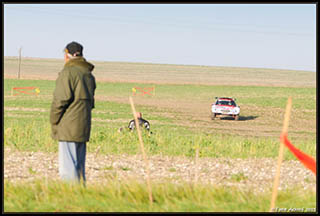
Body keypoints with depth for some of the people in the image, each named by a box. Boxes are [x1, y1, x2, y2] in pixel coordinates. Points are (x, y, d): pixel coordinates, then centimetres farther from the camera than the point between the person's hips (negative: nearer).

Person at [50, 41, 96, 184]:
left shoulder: (68, 72, -9)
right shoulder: (88, 74, 16)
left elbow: (60, 99, -12)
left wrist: (53, 122, -3)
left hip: (68, 127, -8)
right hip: (84, 127, 8)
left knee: (67, 166, -9)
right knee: (79, 165, 13)